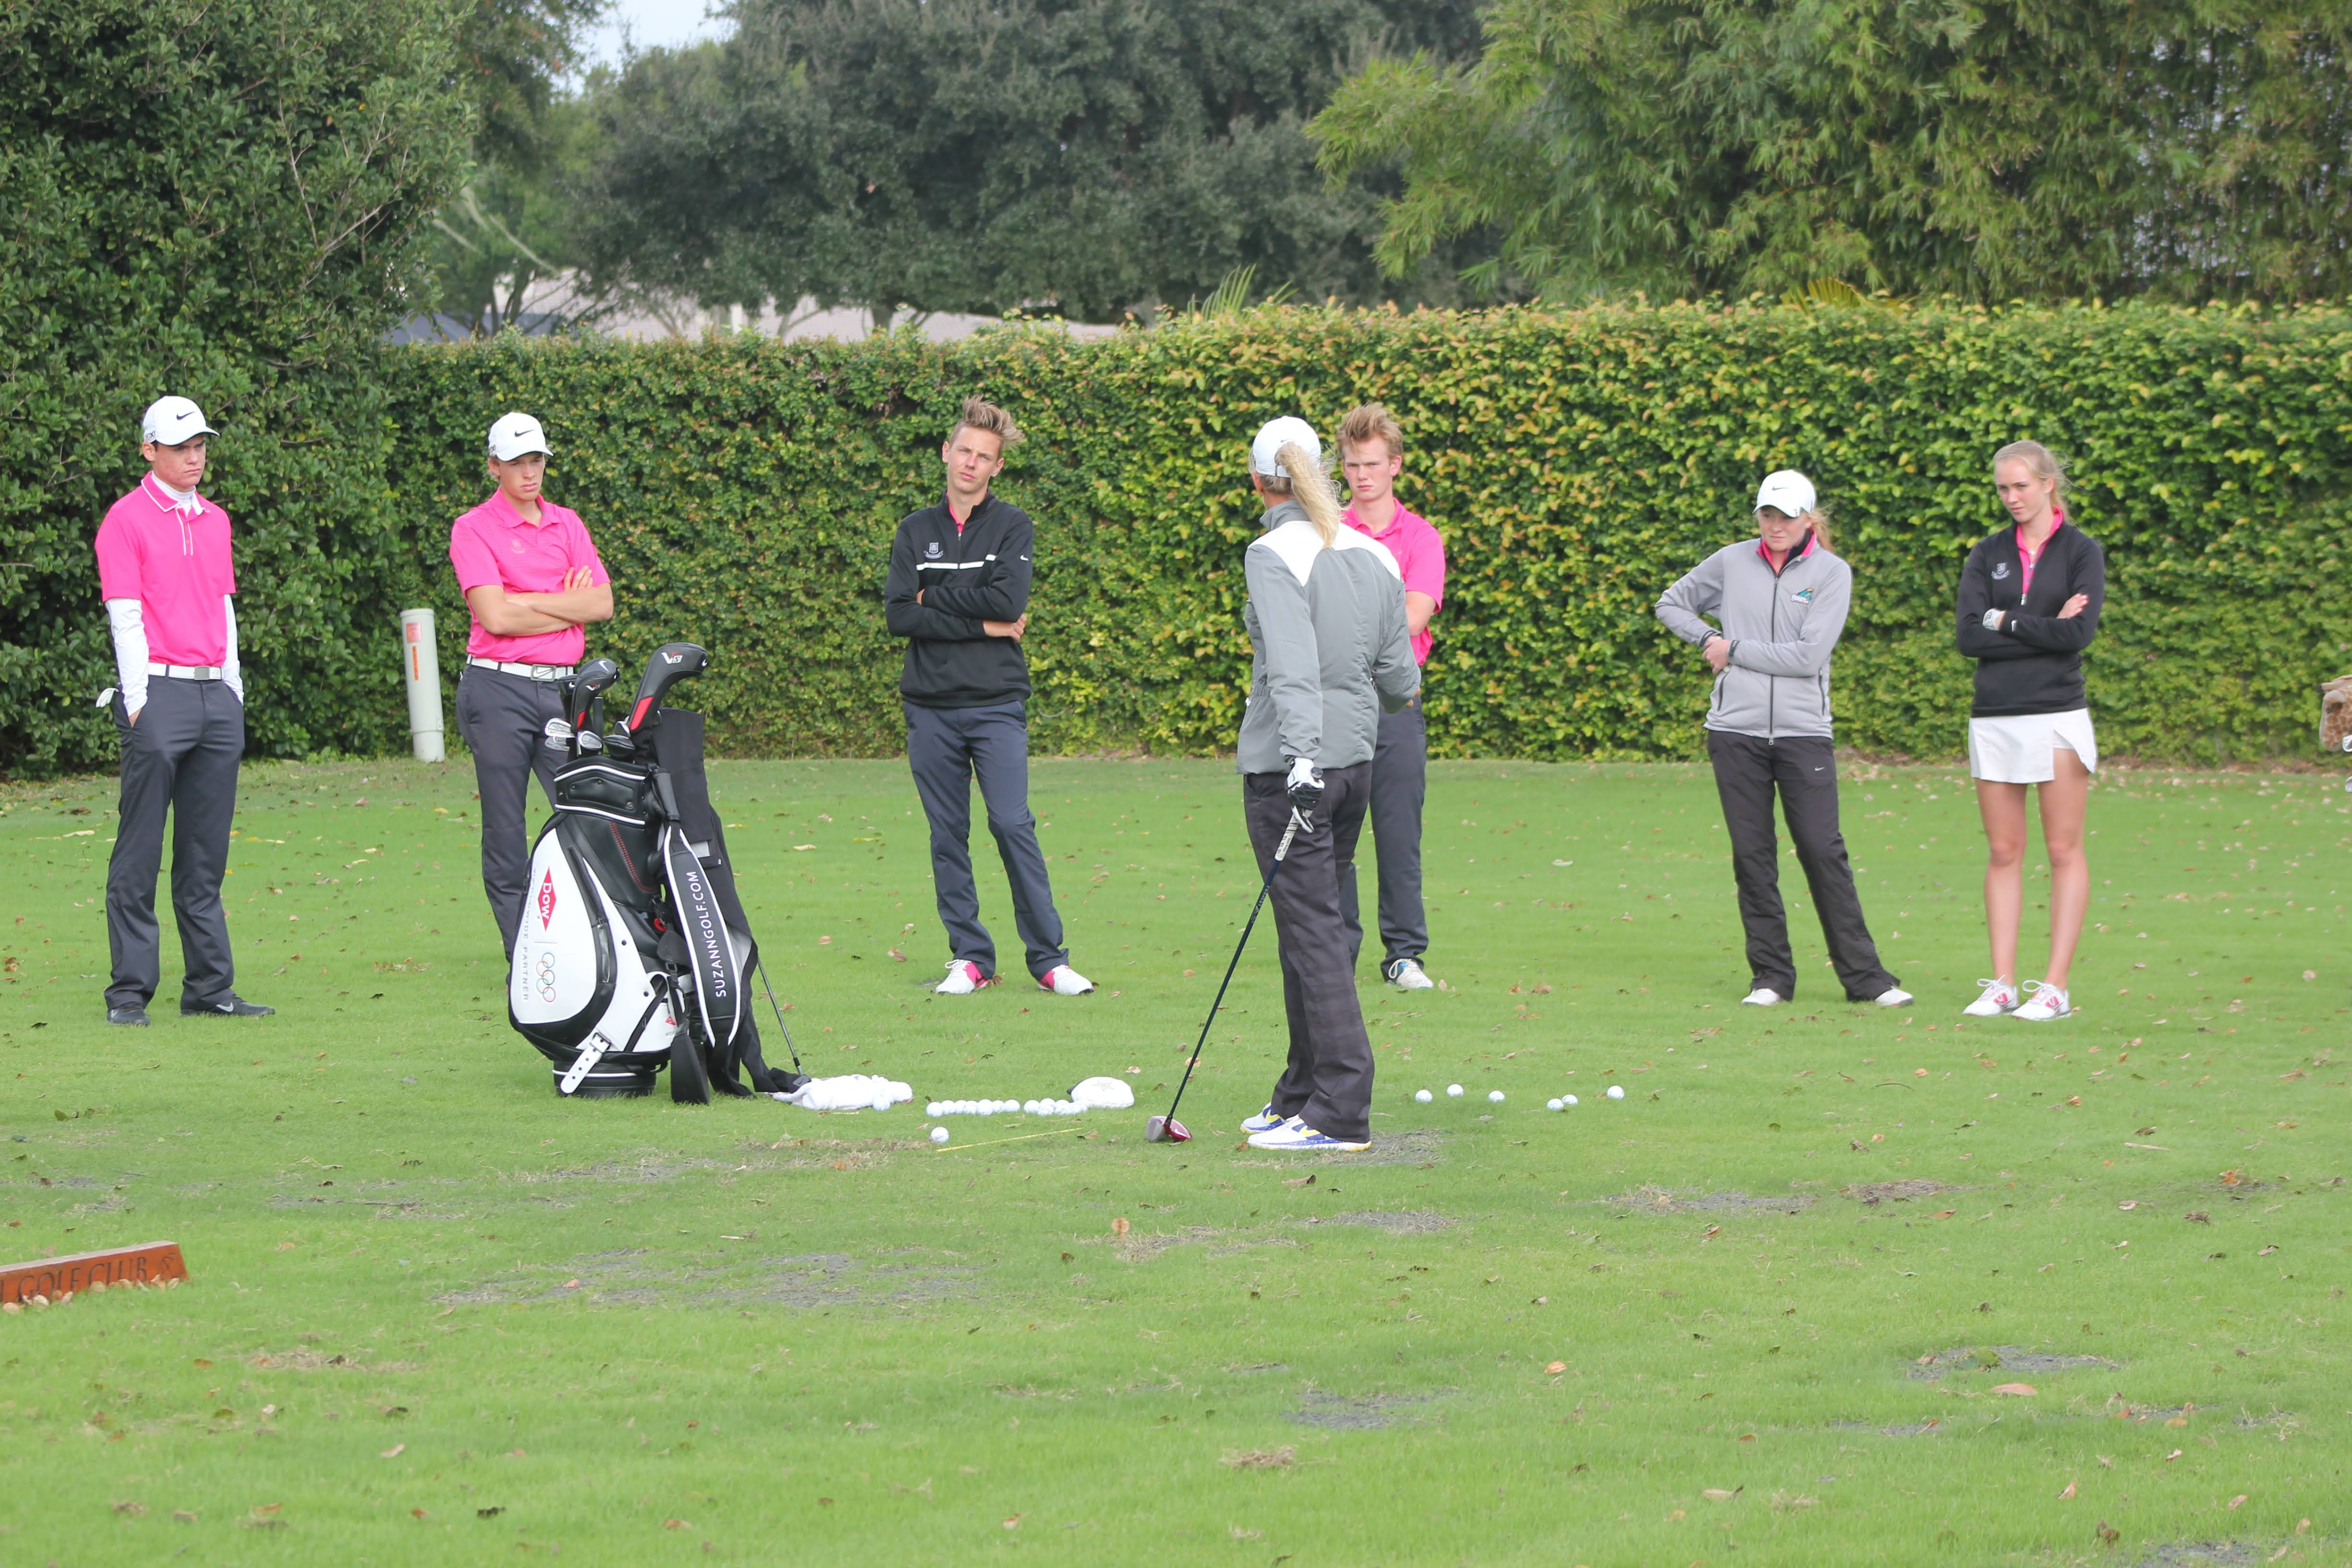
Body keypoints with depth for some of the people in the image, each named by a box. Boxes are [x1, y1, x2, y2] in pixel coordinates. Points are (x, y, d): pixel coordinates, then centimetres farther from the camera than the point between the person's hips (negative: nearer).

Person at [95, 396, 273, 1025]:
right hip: (160, 693, -6)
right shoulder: (127, 519, -3)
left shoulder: (215, 520, 17)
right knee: (140, 854, -5)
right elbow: (124, 615, -8)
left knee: (206, 854, 7)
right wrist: (139, 703, -13)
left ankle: (210, 987, 9)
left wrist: (233, 687, 14)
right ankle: (129, 991, -4)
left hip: (216, 694, 6)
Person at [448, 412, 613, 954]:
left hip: (561, 686, 4)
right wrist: (568, 606, -2)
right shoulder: (474, 529, 1)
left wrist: (528, 602, -4)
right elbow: (495, 616, -11)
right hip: (498, 690, -4)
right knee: (506, 832, -1)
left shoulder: (567, 524, 15)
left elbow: (602, 604, 4)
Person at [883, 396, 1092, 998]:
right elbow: (899, 615, -3)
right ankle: (969, 957, 11)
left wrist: (936, 595, -5)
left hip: (996, 705, -3)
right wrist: (982, 625, -9)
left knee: (1014, 825, -9)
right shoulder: (916, 531, 11)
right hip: (930, 707, 3)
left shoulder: (1012, 526, 5)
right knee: (947, 835, 4)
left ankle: (1049, 957, -3)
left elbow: (1009, 600, -12)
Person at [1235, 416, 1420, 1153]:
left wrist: (1302, 760, -30)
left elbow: (1294, 669, -24)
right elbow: (1400, 682, 12)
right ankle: (1302, 1093, 24)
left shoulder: (1276, 555, -11)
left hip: (1290, 765, -7)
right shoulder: (1374, 556, 8)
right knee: (1313, 928, 16)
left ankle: (1341, 1111, -8)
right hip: (1356, 757, 7)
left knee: (1311, 932, -6)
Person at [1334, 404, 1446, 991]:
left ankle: (1405, 954, 7)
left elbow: (1413, 618, -7)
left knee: (1399, 834, 0)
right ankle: (1337, 955, 6)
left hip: (1396, 702, 0)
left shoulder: (1421, 539, 7)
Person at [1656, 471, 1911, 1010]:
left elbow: (1809, 655, -11)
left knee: (1824, 852, -6)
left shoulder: (1832, 573, 0)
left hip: (1803, 731, -2)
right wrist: (1709, 639, 5)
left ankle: (1864, 976, -1)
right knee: (1752, 858, 2)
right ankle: (1770, 977, 9)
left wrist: (1734, 650, -6)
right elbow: (1671, 603, 22)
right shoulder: (1732, 563, 7)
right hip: (1736, 730, 2)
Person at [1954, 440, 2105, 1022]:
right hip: (1994, 718, 3)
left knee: (2064, 851, -3)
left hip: (2057, 716, -3)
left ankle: (2055, 987, -2)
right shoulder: (1988, 555, 10)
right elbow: (1970, 638, -3)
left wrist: (2005, 620, -6)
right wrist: (2043, 629, -9)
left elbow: (2079, 633, -12)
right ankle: (2003, 985, 6)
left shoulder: (2081, 553, 2)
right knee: (2003, 853, 4)